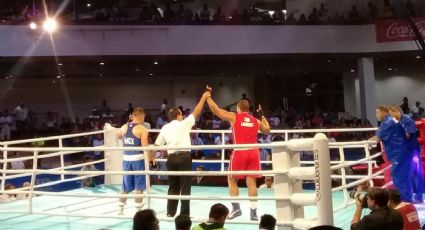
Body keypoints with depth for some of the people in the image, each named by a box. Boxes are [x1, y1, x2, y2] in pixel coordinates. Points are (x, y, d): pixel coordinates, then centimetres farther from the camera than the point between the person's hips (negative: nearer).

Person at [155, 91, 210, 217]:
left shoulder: (165, 128, 11)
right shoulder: (184, 124, -1)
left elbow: (157, 144, 13)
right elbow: (196, 112, 1)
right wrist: (203, 97, 8)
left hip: (171, 158, 5)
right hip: (184, 157, -4)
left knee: (173, 186, 15)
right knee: (185, 186, 0)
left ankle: (170, 212, 17)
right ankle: (184, 213, 1)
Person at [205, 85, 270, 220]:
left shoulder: (234, 117, 3)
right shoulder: (256, 120, 15)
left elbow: (216, 110, 2)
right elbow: (267, 130, 32)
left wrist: (207, 96, 13)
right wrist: (262, 115, 40)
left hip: (240, 152, -3)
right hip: (253, 152, 4)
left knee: (232, 180, 12)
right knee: (251, 182, 6)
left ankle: (236, 207, 5)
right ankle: (253, 212, 5)